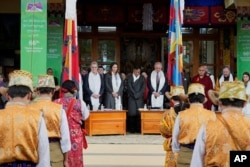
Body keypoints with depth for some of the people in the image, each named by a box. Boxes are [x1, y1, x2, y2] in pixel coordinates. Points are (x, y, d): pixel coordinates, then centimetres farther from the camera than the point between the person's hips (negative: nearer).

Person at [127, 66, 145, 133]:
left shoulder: (142, 78, 12)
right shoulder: (129, 77, 8)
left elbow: (143, 88, 3)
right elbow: (129, 87, -1)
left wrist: (138, 94, -8)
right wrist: (134, 94, -9)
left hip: (139, 98, 1)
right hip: (131, 97, -1)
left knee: (139, 113, -5)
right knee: (132, 113, -7)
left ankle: (138, 128, 0)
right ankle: (132, 129, -3)